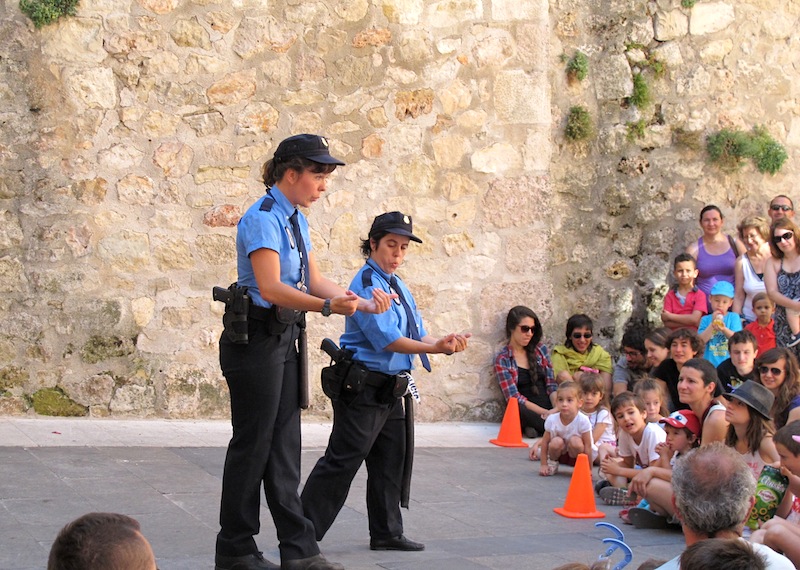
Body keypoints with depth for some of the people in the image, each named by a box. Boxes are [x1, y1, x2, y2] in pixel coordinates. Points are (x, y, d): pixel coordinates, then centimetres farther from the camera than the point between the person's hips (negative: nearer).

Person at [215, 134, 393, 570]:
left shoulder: (295, 219, 13)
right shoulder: (263, 218, -16)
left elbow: (312, 280, 12)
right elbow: (271, 288, -26)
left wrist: (362, 303, -2)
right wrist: (329, 306, -36)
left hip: (283, 338, 9)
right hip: (254, 339, -9)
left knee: (284, 445, 9)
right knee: (253, 444, -2)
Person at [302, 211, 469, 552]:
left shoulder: (398, 286, 16)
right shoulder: (367, 284, -12)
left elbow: (417, 335, 11)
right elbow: (387, 339, -20)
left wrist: (446, 344, -10)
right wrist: (436, 348, -24)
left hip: (392, 390, 9)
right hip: (363, 387, -9)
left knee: (390, 462, 13)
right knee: (342, 462, -8)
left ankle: (386, 533, 23)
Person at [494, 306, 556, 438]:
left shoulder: (540, 350, 15)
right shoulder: (502, 360, 3)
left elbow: (551, 385, 12)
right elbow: (513, 397, -6)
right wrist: (544, 412, -17)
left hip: (548, 409, 3)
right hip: (527, 412, -3)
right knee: (518, 407, -40)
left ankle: (535, 428, -13)